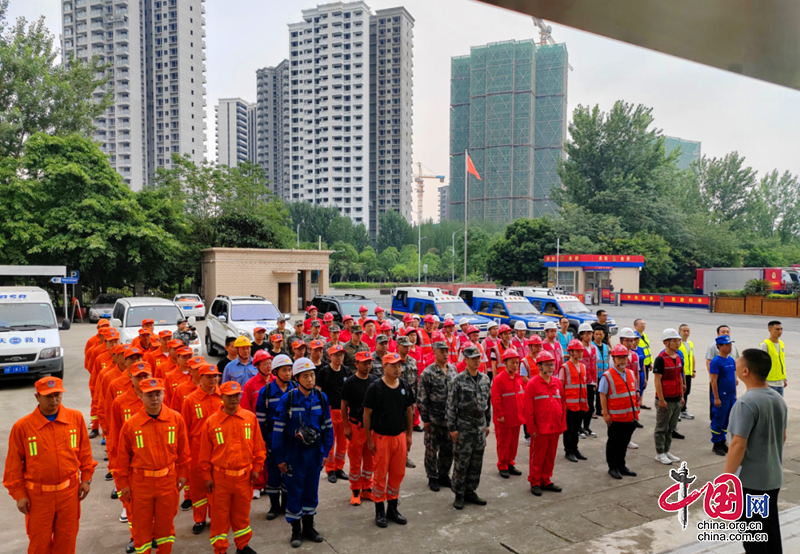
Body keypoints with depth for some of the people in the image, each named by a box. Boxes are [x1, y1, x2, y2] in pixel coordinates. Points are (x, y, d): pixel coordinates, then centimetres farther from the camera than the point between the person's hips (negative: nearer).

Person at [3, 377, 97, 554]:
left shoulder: (76, 418, -7)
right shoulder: (22, 426, -13)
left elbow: (84, 451, 2)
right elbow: (14, 464, -4)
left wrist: (86, 479, 3)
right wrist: (19, 494, -2)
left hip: (69, 491, 1)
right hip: (38, 495, -1)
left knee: (66, 539, 15)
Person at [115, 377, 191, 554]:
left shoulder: (176, 419, -9)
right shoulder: (130, 424, -12)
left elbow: (183, 451, 1)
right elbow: (122, 457, -2)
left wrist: (182, 474, 4)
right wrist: (123, 484, 2)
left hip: (168, 480, 1)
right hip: (140, 482, -1)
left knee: (166, 522, 16)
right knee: (142, 524, 13)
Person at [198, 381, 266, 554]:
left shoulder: (250, 417, -4)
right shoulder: (211, 422, -8)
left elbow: (258, 446, 3)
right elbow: (205, 453, -2)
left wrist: (256, 468, 3)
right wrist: (207, 476, -1)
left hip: (244, 475, 2)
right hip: (220, 477, -2)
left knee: (242, 512, 16)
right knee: (220, 514, 9)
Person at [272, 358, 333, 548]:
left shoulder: (321, 397, -4)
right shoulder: (287, 399, -14)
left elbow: (327, 426, 5)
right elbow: (278, 430, -9)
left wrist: (326, 451, 4)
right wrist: (280, 458, -7)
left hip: (315, 452, 3)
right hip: (294, 452, -3)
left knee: (312, 489, 14)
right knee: (294, 491, 7)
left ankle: (309, 527, 31)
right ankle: (296, 530, 24)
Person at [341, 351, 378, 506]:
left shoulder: (375, 380, 4)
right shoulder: (350, 382, -8)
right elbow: (344, 406, -4)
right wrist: (346, 427, -7)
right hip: (356, 426, -4)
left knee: (370, 460, 12)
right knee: (355, 460, 3)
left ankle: (367, 489, 26)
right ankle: (355, 491, 17)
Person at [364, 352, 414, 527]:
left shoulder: (405, 387, 4)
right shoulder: (375, 388, -10)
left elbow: (409, 411, 12)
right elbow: (367, 414, -7)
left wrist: (409, 434, 10)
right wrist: (369, 439, -8)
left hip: (400, 436, 4)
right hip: (381, 436, -4)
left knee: (398, 473, 11)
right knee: (380, 474, 4)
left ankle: (392, 508, 28)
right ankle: (380, 511, 19)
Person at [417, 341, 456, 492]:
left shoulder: (453, 369, 5)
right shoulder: (427, 373, -11)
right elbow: (421, 398, -10)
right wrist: (425, 419, -10)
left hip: (450, 418, 5)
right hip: (434, 419, -4)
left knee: (448, 448, 13)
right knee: (432, 450, 7)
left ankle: (444, 475, 30)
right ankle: (432, 478, 23)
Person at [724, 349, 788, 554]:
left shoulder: (746, 402, -24)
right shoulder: (778, 398, 4)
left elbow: (738, 445, -25)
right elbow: (782, 437, 15)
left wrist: (727, 477, -17)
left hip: (750, 479, -8)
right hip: (773, 477, 8)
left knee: (752, 532, 6)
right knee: (770, 527, 20)